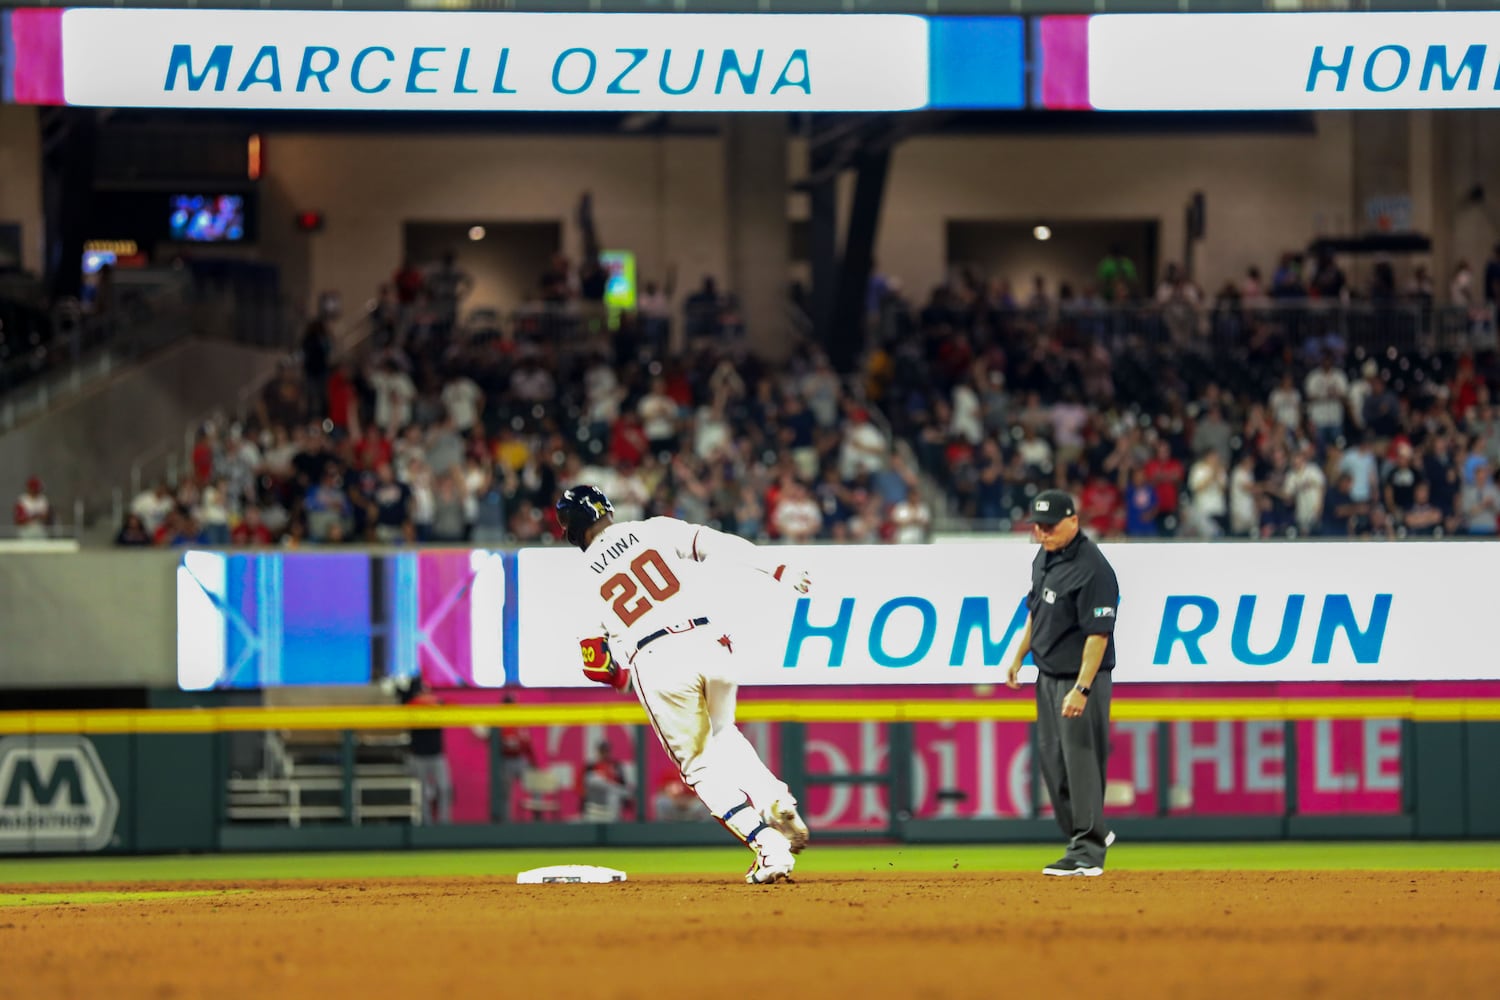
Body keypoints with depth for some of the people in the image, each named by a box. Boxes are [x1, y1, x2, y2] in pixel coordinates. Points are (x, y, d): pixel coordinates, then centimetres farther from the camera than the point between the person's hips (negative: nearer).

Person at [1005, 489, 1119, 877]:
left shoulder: (1092, 569, -22)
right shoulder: (1044, 557, 7)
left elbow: (1099, 633, -25)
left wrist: (1082, 689, -28)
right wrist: (1019, 657, 21)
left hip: (1081, 676, -9)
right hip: (1049, 674, 9)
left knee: (1081, 760, -7)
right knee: (1050, 758, 14)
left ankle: (1087, 854, -2)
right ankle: (1090, 834, 27)